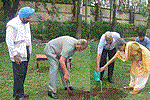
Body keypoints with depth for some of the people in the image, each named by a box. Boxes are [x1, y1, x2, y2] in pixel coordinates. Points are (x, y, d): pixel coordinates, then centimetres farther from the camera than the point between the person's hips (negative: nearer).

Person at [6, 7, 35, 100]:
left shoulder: (26, 23, 11)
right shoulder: (12, 25, -16)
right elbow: (9, 41, -16)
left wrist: (29, 50, 21)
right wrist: (15, 54, -17)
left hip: (26, 52, 8)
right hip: (18, 54, -8)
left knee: (23, 73, 12)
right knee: (19, 74, -5)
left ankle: (17, 92, 26)